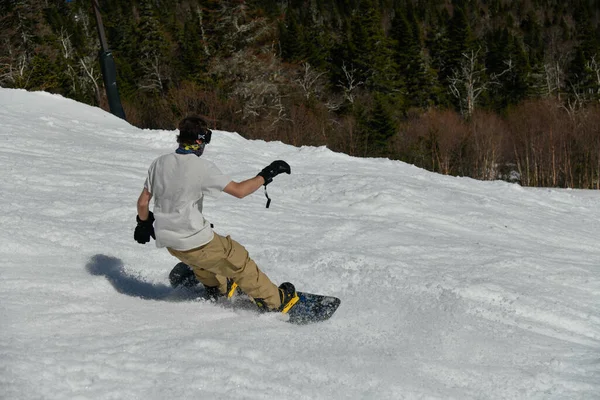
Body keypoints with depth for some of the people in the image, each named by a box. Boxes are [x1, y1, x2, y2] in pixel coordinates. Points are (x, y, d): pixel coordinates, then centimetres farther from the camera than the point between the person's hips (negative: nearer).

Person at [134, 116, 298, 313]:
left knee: (199, 258, 37)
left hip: (168, 241, 6)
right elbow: (239, 190, -16)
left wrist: (144, 223, 25)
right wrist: (265, 175, -3)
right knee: (239, 261, 12)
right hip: (196, 241, -6)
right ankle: (274, 302, 23)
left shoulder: (159, 163, -1)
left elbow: (143, 203, 6)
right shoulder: (202, 167, -17)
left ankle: (218, 289, 57)